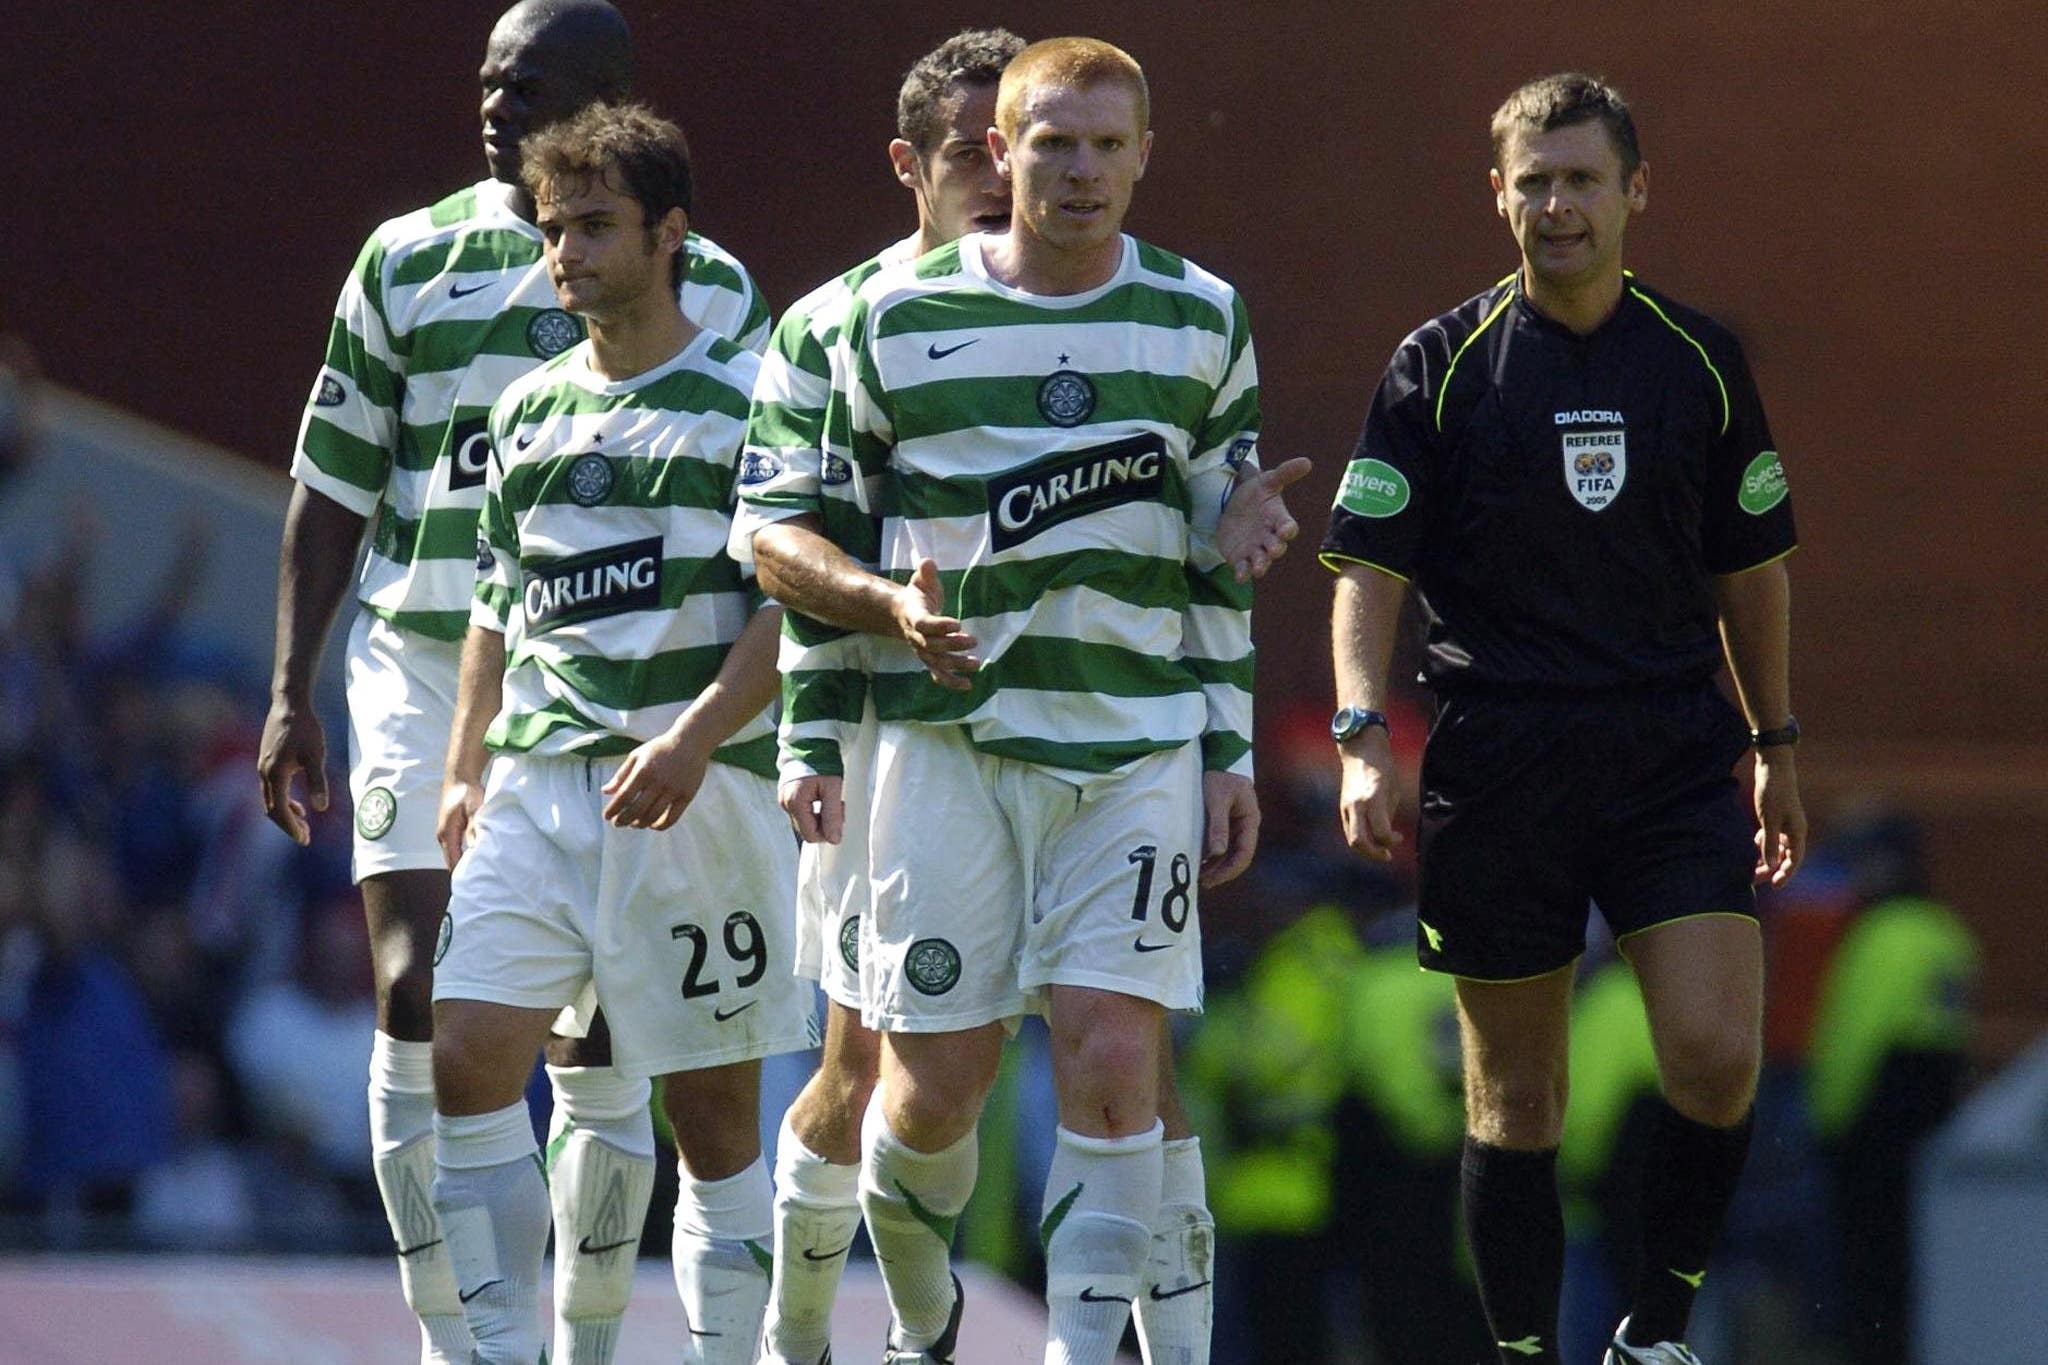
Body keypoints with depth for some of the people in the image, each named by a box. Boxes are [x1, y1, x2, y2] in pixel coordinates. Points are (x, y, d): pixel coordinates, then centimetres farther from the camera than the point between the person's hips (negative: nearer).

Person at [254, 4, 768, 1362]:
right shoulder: (408, 261, 5)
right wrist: (293, 692, 4)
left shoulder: (707, 291, 3)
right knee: (419, 1000, -11)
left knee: (598, 1043, 1)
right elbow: (335, 487, 9)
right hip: (426, 673, 0)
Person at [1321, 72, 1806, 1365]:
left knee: (1715, 1058, -13)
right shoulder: (1441, 364, 1)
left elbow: (1750, 565, 16)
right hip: (1496, 766, -1)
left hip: (1676, 758, 1)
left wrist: (1775, 747, 18)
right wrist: (1364, 736, -14)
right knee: (1516, 1098, 4)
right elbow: (1369, 564, -1)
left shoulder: (1701, 360, 7)